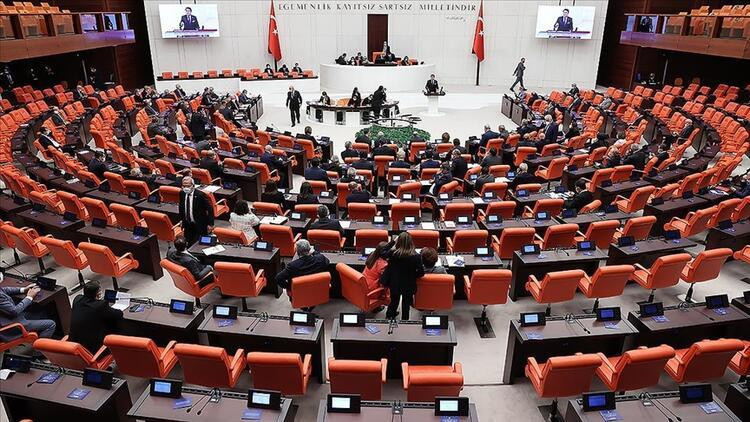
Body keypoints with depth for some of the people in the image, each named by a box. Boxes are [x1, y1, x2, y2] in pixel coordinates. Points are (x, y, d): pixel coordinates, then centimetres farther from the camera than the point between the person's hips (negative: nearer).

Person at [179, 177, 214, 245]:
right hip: (187, 225, 5)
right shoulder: (182, 194, -1)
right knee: (189, 244, 9)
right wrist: (182, 220, 15)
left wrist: (210, 224, -15)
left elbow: (210, 209, -14)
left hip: (200, 225, -5)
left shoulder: (200, 195, -18)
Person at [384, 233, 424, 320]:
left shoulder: (393, 254, -21)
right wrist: (412, 276, 4)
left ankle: (389, 317, 45)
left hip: (394, 284, 2)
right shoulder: (416, 257, -23)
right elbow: (421, 273, -15)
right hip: (409, 286, -2)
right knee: (406, 306, 17)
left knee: (393, 303, 25)